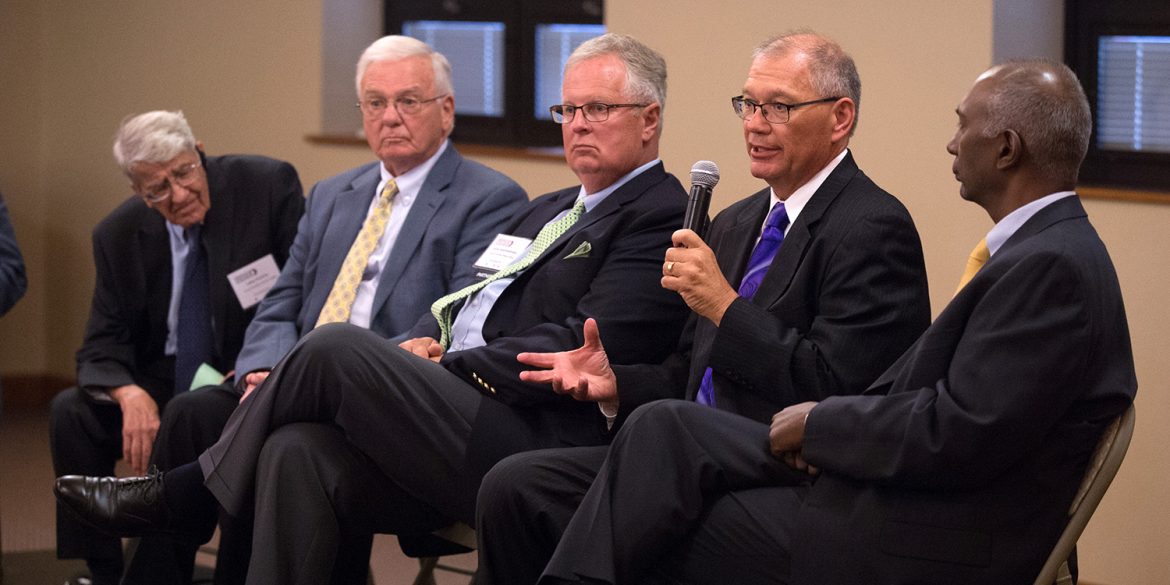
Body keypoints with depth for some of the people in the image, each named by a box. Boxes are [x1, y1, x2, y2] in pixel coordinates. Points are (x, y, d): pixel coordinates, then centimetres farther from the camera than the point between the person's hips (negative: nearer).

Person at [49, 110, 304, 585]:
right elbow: (102, 346, 1)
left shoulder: (268, 186, -9)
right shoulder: (119, 234, 2)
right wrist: (130, 395, -23)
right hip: (165, 383, 4)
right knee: (71, 411, -19)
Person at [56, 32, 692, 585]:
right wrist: (422, 346, 1)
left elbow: (582, 348, -13)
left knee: (336, 346, -20)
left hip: (529, 443, -8)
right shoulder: (547, 210, 28)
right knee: (298, 451, -19)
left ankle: (176, 491, -3)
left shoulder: (659, 216, -2)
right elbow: (457, 304, 25)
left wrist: (448, 367, -8)